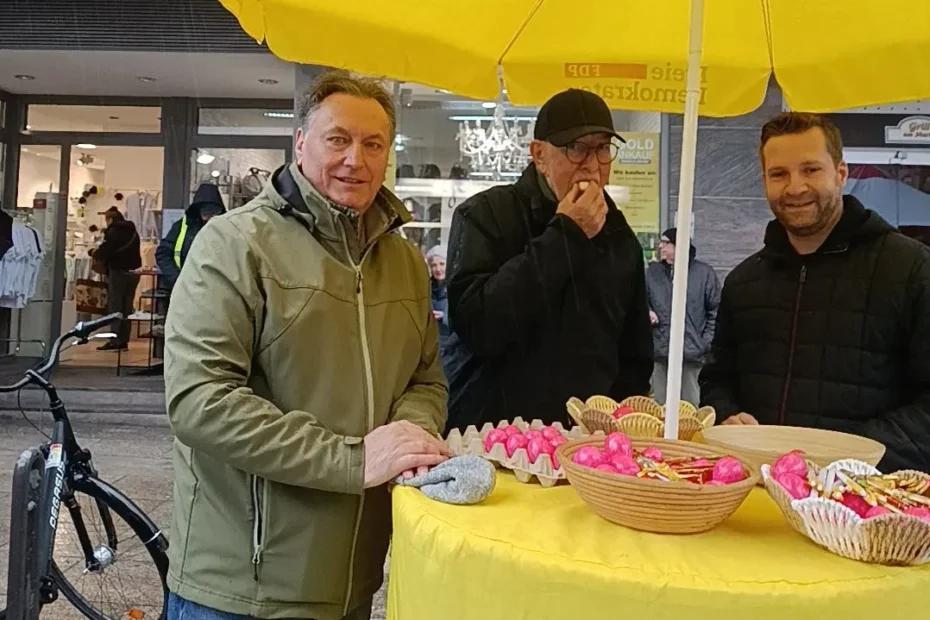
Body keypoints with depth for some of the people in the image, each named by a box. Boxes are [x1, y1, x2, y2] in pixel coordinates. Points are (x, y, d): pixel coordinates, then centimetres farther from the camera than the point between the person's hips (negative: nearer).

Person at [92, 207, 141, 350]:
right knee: (127, 307, 10)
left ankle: (116, 341, -4)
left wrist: (96, 255, 7)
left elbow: (105, 250, -16)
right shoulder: (133, 232, 14)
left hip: (118, 272, -7)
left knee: (115, 307, -2)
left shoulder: (113, 232, -10)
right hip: (133, 272, 7)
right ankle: (124, 340, 12)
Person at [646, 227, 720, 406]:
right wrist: (646, 312, -3)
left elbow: (716, 310, 2)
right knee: (660, 405, 10)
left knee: (691, 405, 4)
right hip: (660, 350, 3)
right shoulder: (653, 271, 9)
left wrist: (706, 342, -3)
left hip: (692, 351, -3)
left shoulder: (704, 272, 0)